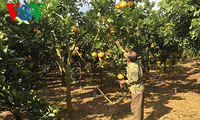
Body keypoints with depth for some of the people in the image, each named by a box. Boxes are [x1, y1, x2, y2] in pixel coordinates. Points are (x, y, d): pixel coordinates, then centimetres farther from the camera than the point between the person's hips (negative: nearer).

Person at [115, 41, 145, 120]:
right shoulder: (134, 61, -3)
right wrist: (120, 46, 18)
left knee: (136, 107, 6)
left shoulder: (133, 68, -30)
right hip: (136, 89, 10)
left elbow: (134, 80, -24)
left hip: (136, 89, -10)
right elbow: (125, 53, 14)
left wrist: (125, 81, -10)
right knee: (136, 106, 24)